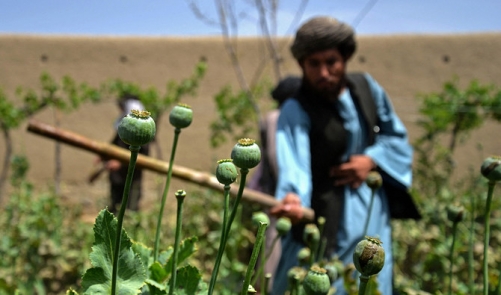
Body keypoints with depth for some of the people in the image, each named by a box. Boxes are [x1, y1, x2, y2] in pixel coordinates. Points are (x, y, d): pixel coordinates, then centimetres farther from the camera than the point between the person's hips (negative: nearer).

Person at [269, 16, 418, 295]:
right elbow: (293, 162, -31)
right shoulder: (296, 111, -15)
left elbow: (397, 136, 10)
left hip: (373, 217, 5)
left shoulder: (366, 87, 0)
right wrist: (292, 198, -51)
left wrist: (371, 159, -8)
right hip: (326, 221, -4)